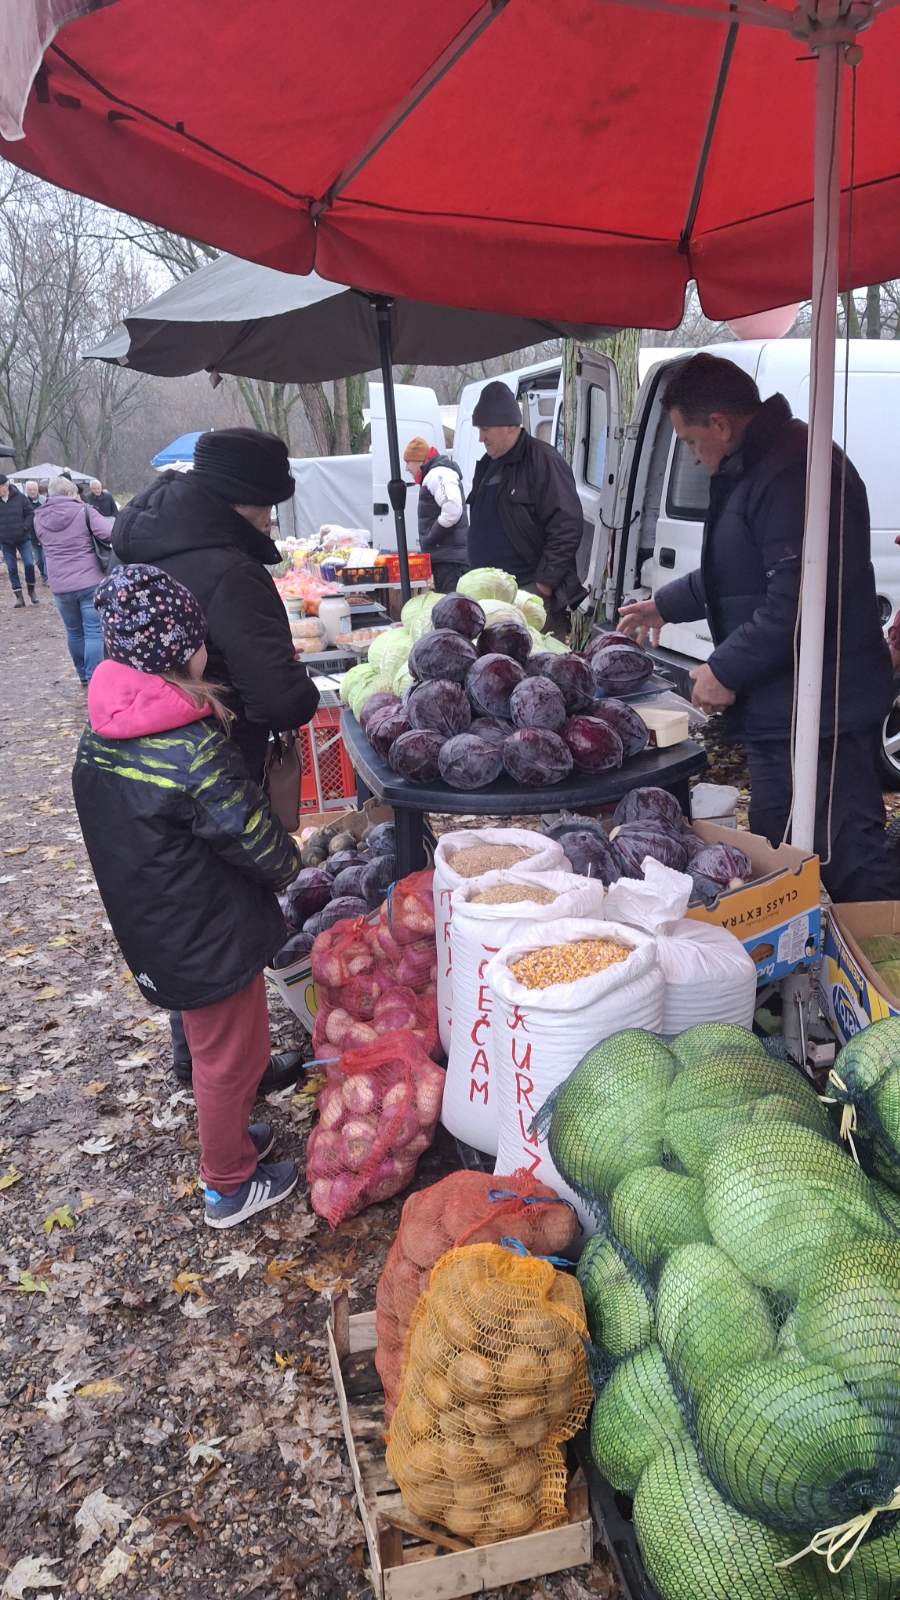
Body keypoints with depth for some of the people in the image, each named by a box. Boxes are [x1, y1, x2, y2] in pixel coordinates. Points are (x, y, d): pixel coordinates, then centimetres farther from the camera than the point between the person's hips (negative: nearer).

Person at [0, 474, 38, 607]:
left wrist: (24, 527, -14)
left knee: (29, 564, -10)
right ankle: (19, 597, 11)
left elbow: (30, 514, -2)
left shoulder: (19, 497, -8)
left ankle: (31, 590, 14)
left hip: (23, 538, -2)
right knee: (12, 569, 4)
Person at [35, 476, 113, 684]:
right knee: (95, 632, -1)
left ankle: (84, 675, 29)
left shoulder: (40, 519, 7)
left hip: (60, 587, 4)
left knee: (74, 632, 18)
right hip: (90, 582, -4)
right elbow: (109, 532, -17)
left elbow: (47, 545, 17)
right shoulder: (83, 511, -6)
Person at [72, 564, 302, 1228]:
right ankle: (231, 1185, 33)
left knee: (211, 1044, 28)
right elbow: (259, 843, -22)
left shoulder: (100, 735, -5)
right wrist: (291, 860, 0)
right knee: (233, 1055, 13)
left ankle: (226, 1136, 49)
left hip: (150, 928, 8)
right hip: (210, 940, -8)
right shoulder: (195, 751, -30)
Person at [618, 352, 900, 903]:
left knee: (850, 855, -6)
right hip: (784, 710, 11)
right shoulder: (757, 468, 16)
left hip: (813, 713, -11)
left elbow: (794, 599, -27)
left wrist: (726, 669, -17)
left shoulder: (788, 474, -20)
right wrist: (666, 605, 35)